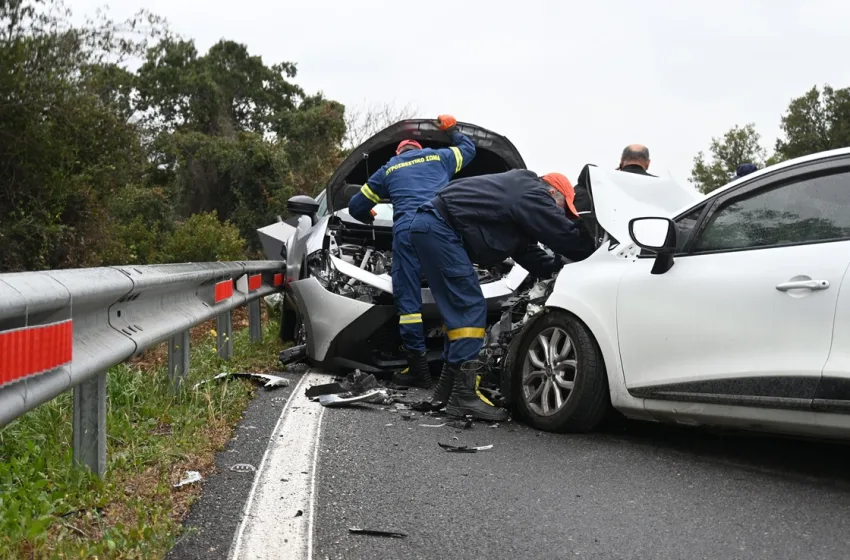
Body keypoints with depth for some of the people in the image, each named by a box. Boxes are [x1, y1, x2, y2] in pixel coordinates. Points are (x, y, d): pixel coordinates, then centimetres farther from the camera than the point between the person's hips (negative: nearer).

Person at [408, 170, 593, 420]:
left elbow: (528, 253, 24)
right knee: (470, 308, -11)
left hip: (431, 226, 11)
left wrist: (560, 268, 15)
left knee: (459, 310, 13)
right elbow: (565, 236, -6)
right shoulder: (532, 195, -6)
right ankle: (464, 395, -14)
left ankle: (447, 388, 15)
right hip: (438, 227, -11)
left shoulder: (520, 193, 24)